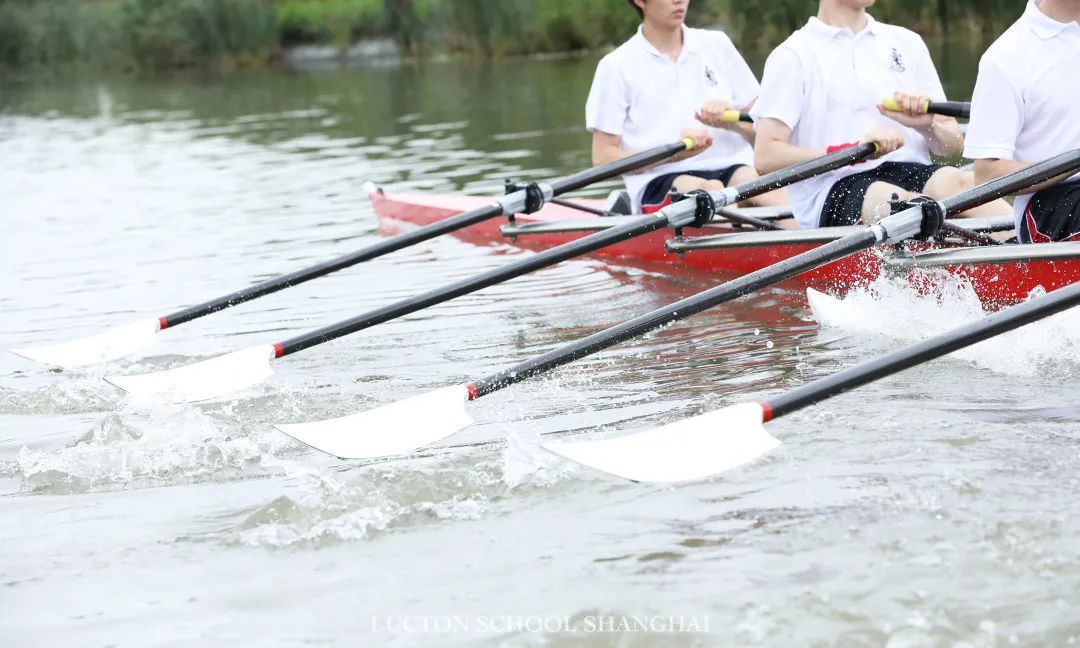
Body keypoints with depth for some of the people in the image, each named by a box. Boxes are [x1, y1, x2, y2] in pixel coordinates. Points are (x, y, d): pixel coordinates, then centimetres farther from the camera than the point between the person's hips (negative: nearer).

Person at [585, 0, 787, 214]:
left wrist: (732, 121, -7)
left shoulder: (717, 44, 17)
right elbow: (602, 157, 1)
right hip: (659, 180, -3)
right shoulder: (617, 66, 7)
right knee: (709, 190, -38)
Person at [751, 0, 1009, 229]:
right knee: (899, 201, -37)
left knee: (956, 182, -30)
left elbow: (954, 144, 20)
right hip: (833, 194, -4)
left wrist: (927, 125, -4)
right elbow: (765, 157, -5)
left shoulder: (907, 42, 22)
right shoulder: (793, 56, 7)